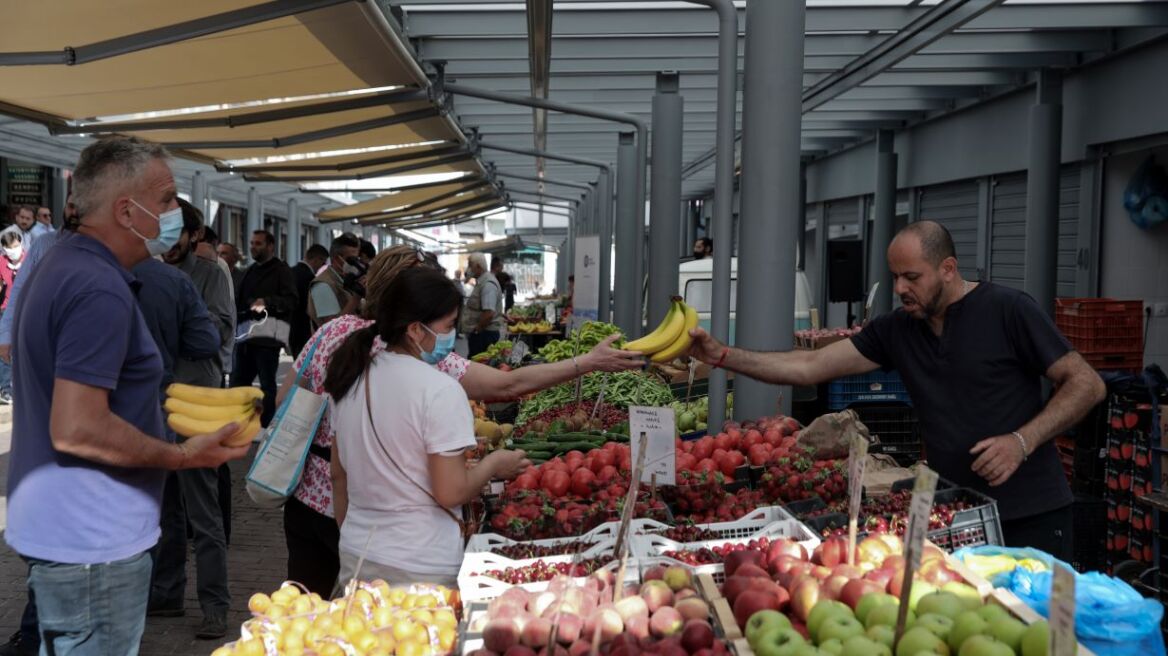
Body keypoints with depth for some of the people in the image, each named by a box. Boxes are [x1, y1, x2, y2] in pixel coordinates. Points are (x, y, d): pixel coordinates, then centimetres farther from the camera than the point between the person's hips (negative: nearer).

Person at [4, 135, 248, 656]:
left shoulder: (60, 263, 10)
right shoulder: (100, 290, -23)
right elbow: (77, 431, -28)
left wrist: (157, 406, 18)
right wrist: (182, 456, -18)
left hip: (53, 527, 10)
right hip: (91, 543, -10)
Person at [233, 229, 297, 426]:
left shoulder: (281, 270, -3)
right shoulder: (251, 271, 21)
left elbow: (291, 300, -15)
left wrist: (267, 302, -29)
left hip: (267, 337, -8)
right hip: (245, 336, 8)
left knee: (267, 385, 0)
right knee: (238, 382, 9)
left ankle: (266, 427, 5)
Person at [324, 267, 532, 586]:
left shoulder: (352, 378, 3)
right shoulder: (440, 391, -18)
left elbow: (339, 475, 12)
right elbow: (451, 493, -18)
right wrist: (493, 464, -1)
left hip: (355, 556, 7)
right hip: (421, 567, -6)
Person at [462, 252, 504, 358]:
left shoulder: (488, 284, -18)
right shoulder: (481, 281, 15)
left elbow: (489, 313, -27)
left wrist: (476, 329, -16)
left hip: (483, 333, -10)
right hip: (482, 333, 10)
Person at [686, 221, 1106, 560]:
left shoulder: (1007, 310, -9)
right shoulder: (897, 329, 6)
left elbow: (1087, 384, -8)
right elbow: (811, 367, 1)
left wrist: (1022, 440, -21)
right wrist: (723, 357, -8)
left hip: (1031, 516, -4)